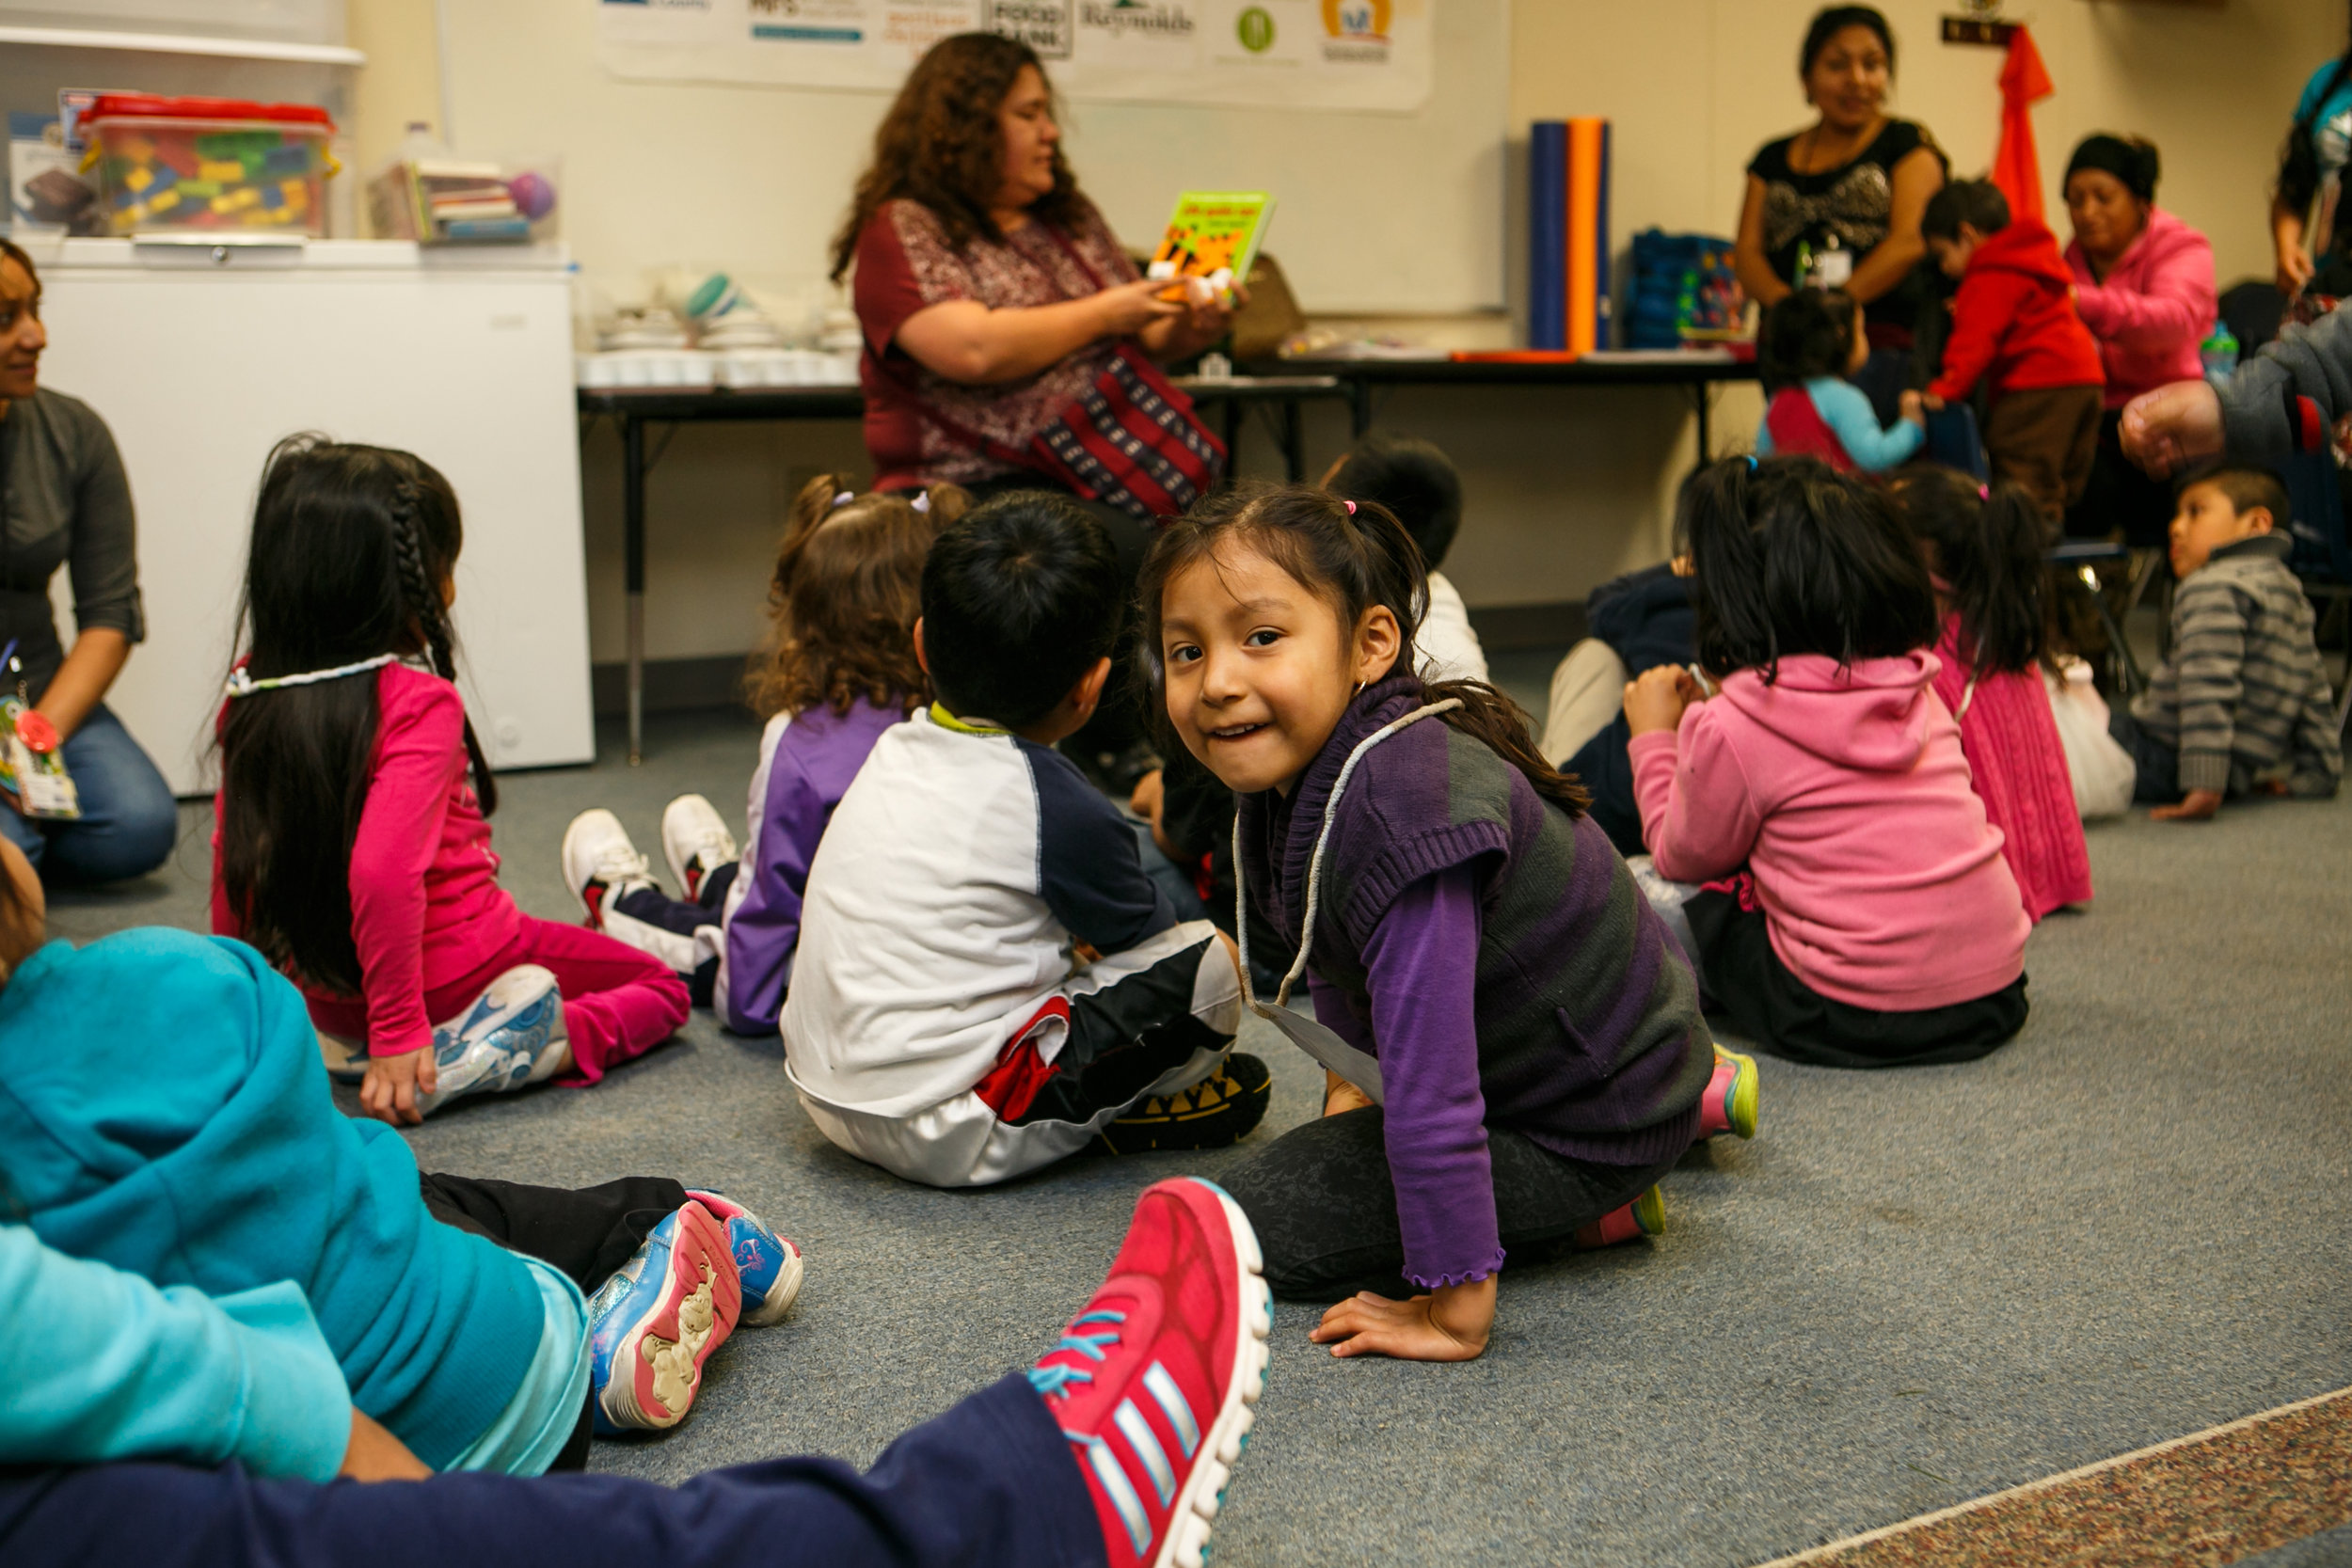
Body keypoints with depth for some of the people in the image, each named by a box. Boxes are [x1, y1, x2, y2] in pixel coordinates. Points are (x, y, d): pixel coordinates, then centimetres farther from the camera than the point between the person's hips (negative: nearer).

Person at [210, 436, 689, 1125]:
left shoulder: (249, 697, -2)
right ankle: (477, 1054, -14)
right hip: (456, 972, -8)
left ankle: (351, 1050, 11)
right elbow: (382, 870, -32)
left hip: (320, 997, 8)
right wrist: (400, 1028, -27)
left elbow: (237, 859, 7)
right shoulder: (419, 704, -22)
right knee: (660, 988, 7)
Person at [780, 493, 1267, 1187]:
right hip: (944, 1135, -8)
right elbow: (1150, 940, 4)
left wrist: (1075, 940, 23)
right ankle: (1104, 1110, 10)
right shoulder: (1064, 810, -15)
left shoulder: (895, 752, 5)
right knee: (1211, 960, -10)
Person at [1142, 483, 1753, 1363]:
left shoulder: (1402, 808, -35)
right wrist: (1349, 1082, 8)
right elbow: (1332, 952, 14)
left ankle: (1585, 1212, -4)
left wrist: (1457, 1313, -35)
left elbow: (1430, 1084, -37)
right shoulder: (1291, 770, -6)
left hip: (1600, 1119, -9)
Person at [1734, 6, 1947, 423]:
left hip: (1881, 345, -3)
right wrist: (1786, 302, -12)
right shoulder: (1774, 160, 20)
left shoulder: (1906, 143, 10)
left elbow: (1910, 239, -4)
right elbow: (1747, 251, 10)